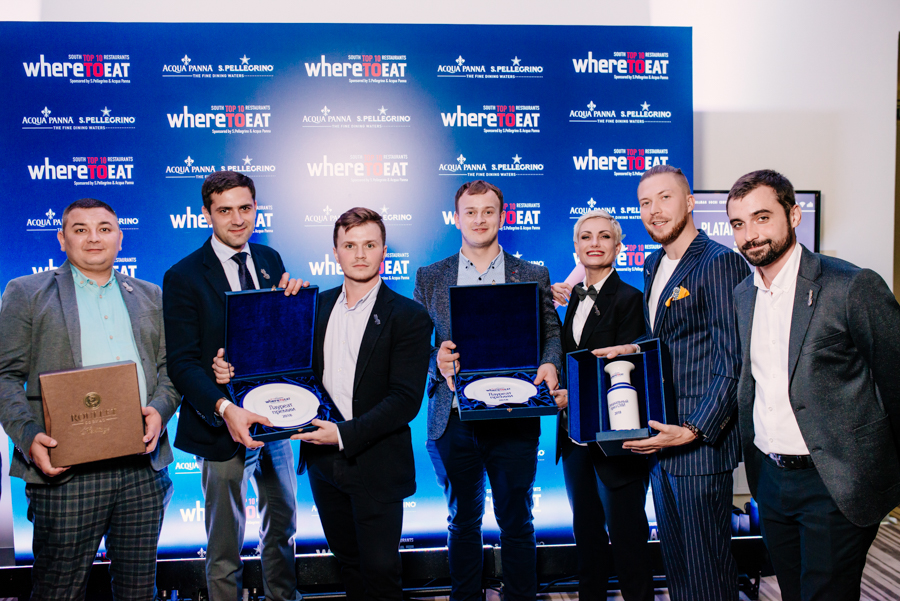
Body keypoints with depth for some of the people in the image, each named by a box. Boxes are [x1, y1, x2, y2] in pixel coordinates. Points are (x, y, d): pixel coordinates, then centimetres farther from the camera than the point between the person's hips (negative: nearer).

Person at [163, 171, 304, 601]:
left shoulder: (269, 260, 5)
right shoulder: (183, 277, -12)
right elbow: (182, 362, -17)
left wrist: (294, 298, -12)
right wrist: (225, 409, -33)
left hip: (275, 419, 6)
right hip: (223, 428, -5)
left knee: (282, 525, 23)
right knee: (224, 549, 12)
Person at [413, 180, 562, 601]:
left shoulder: (533, 276, 8)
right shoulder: (430, 277, 8)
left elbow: (552, 335, 6)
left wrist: (549, 365, -14)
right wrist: (436, 360, -14)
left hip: (513, 420, -1)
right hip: (453, 420, 1)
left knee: (516, 523, 7)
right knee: (463, 522, 14)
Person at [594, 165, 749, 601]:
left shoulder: (720, 263, -14)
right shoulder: (653, 266, 13)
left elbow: (733, 364, -18)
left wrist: (694, 431, -22)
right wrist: (632, 349, 8)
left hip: (701, 442, -8)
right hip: (660, 436, 8)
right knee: (674, 560, 20)